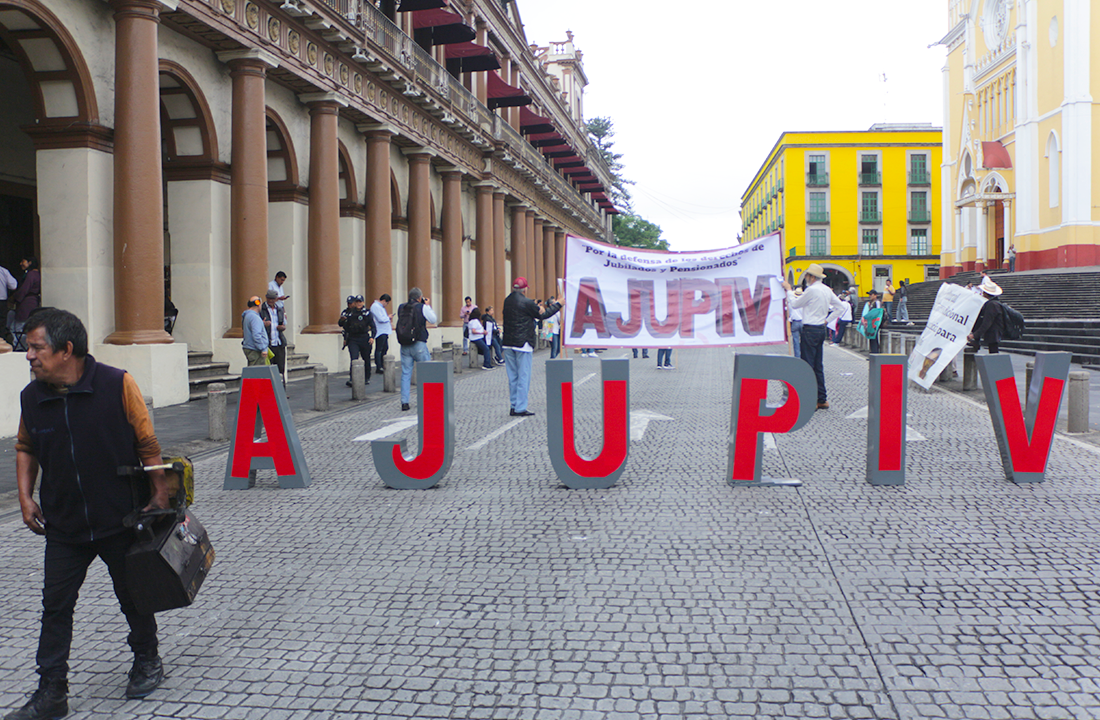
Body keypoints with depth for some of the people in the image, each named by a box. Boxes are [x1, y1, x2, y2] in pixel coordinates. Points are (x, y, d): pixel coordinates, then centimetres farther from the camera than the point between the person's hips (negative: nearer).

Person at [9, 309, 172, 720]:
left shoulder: (117, 384, -15)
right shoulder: (31, 397, -2)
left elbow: (147, 443, -9)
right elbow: (25, 449, 15)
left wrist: (160, 492, -7)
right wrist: (26, 497, 5)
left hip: (122, 519, -3)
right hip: (63, 526, 3)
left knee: (133, 596, 13)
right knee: (55, 604, 5)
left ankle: (147, 661, 36)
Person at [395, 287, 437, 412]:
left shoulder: (401, 307, 6)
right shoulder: (422, 307, -6)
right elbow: (433, 320, 2)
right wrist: (429, 306, 13)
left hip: (404, 345, 4)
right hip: (419, 345, -4)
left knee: (405, 373, 6)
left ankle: (404, 402, 2)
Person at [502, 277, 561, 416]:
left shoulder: (507, 301, 8)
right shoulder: (527, 303, -13)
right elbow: (542, 315, -1)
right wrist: (558, 304, 9)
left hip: (508, 344, 7)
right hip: (523, 344, -7)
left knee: (512, 376, 12)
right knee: (523, 377, -1)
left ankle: (514, 406, 16)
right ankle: (520, 408, -1)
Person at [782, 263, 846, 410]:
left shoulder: (812, 290, -15)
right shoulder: (827, 290, 10)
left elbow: (795, 304, -5)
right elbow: (839, 307, 15)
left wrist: (789, 290, 9)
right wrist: (827, 320, 14)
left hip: (810, 330, -9)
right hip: (821, 329, 9)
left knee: (807, 365, -4)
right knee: (818, 366, 12)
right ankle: (822, 399, 15)